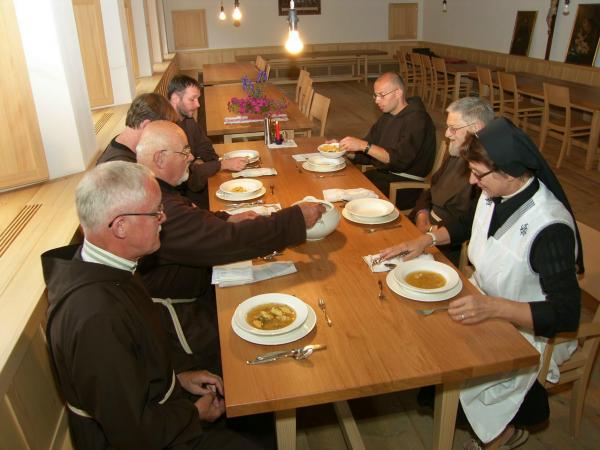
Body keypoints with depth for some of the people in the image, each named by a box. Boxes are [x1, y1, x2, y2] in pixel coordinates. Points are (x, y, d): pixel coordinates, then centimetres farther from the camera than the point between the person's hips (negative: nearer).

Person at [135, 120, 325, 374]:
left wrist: (226, 220, -3)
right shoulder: (162, 210, -33)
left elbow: (191, 223, 16)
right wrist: (297, 218, -28)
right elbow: (229, 240, -35)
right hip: (171, 317, -10)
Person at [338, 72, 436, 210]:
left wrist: (364, 145, -27)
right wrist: (343, 149, -2)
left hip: (407, 184, -8)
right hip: (383, 174, 8)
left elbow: (400, 160, -26)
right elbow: (367, 155, 15)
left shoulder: (417, 119, -15)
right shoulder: (387, 116, 14)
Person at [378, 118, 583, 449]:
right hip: (484, 299, 7)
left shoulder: (550, 228, -30)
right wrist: (426, 239, -1)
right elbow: (468, 225, 14)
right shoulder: (495, 193, -8)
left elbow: (566, 313, -30)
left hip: (528, 329, -7)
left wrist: (492, 307, -40)